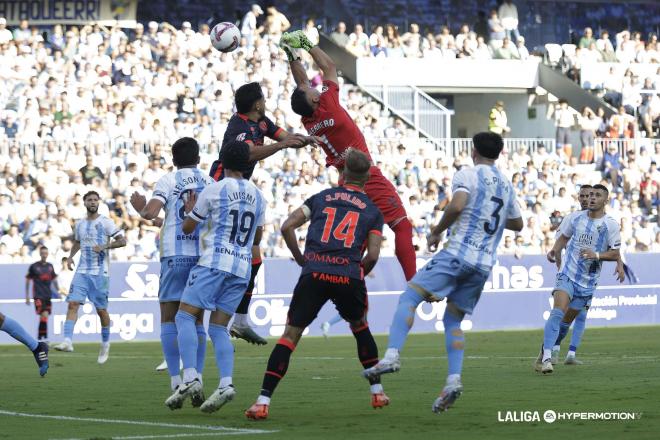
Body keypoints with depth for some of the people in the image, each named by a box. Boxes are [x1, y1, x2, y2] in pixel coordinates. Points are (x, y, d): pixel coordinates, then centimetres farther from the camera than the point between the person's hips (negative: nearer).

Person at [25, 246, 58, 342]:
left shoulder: (50, 266, 10)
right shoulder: (34, 266, -2)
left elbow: (54, 280, 21)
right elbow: (27, 281, 3)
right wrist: (27, 296, 1)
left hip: (48, 295, 5)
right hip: (38, 295, -5)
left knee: (44, 316, 6)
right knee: (44, 315, -19)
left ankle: (39, 338, 15)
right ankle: (45, 337, -21)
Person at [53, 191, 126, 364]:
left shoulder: (106, 222, -3)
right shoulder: (79, 224, 13)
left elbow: (122, 241, -6)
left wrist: (105, 246, -19)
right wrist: (70, 257, 13)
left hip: (100, 272, -4)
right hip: (82, 271, 4)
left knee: (101, 309, 2)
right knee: (73, 303, -13)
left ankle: (105, 343, 21)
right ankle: (68, 341, -20)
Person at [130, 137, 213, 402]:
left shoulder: (168, 181, 1)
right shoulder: (210, 184, 10)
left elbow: (151, 213, -12)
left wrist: (141, 208, 9)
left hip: (175, 257, -3)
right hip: (203, 256, 3)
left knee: (169, 319, 4)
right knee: (196, 321, 10)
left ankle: (176, 383, -7)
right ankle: (197, 383, 2)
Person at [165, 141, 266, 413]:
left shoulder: (214, 190, -3)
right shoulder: (258, 196, 13)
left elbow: (187, 228, 6)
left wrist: (189, 211, 26)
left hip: (214, 261, -6)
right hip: (242, 268, 6)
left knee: (185, 317, -4)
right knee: (218, 329, 7)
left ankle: (190, 377, -21)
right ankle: (226, 383, -13)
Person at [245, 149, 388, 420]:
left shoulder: (322, 198, 17)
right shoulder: (372, 210, 15)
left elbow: (287, 227, 7)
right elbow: (372, 256, 4)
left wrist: (301, 259, 19)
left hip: (314, 274, -1)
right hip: (349, 278, 1)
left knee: (291, 334, 1)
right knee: (360, 327, 28)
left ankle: (263, 401, -10)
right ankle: (377, 392, 32)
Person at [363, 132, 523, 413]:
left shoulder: (468, 175, -2)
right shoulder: (507, 186, 18)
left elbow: (457, 206, -20)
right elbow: (517, 224, 30)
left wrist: (437, 231, -6)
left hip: (458, 253, -6)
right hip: (484, 264, 6)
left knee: (409, 298, -3)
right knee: (453, 320, 14)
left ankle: (392, 355, -22)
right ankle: (453, 380, -3)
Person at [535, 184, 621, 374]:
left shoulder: (611, 225, -3)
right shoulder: (575, 218, 4)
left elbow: (615, 254, -1)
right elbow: (563, 238, 19)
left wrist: (596, 255, -18)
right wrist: (555, 251, 0)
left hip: (588, 281, 1)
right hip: (567, 274, -1)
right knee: (558, 312, -22)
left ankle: (543, 355, 26)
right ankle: (546, 357, -30)